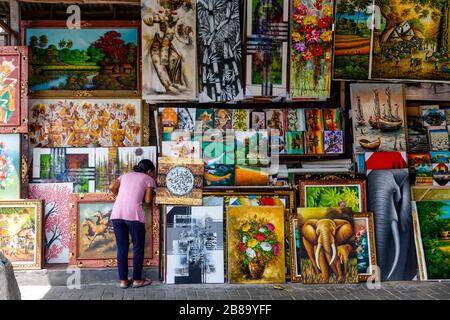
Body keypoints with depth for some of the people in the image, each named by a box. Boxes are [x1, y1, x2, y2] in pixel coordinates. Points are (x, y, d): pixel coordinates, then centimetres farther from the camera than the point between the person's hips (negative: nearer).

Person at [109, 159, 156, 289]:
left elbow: (112, 187, 13)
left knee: (122, 248, 12)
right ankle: (137, 280, 15)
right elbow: (148, 200, 5)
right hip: (134, 214, -5)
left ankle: (123, 280, 17)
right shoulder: (148, 179, 14)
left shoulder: (126, 175, 26)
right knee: (138, 247, 9)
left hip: (117, 214, 5)